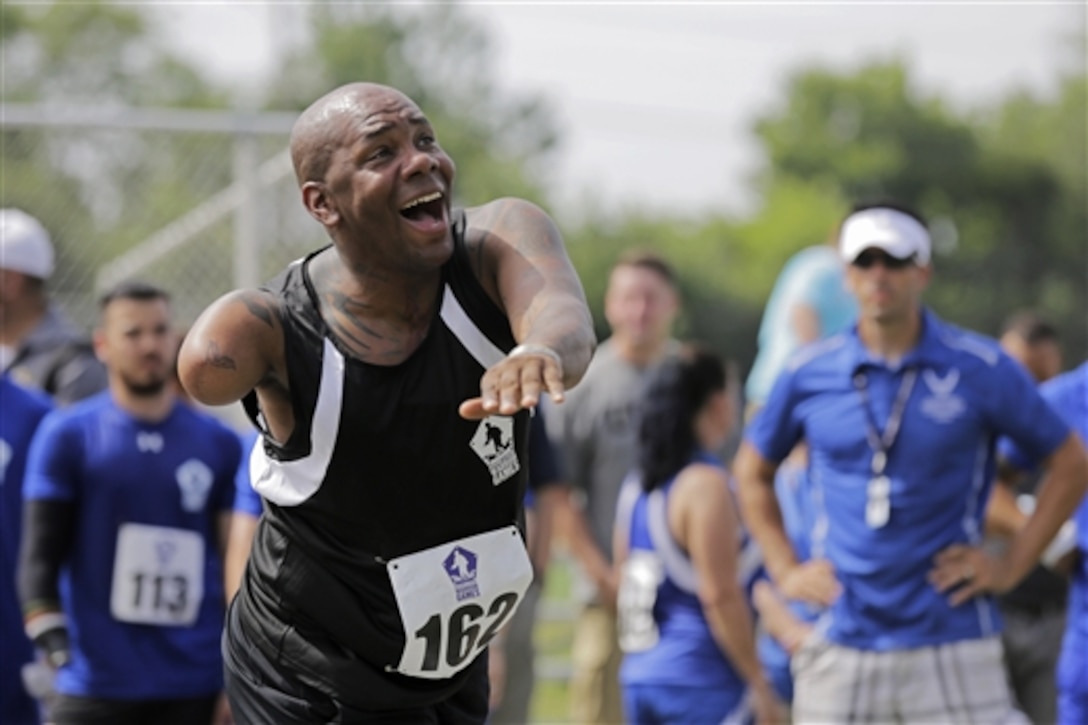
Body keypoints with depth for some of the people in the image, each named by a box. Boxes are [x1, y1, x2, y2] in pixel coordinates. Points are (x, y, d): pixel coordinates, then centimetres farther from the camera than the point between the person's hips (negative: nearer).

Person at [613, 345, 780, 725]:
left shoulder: (636, 485, 11)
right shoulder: (705, 484, -13)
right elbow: (720, 595, -17)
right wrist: (758, 682, -12)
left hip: (639, 675, 8)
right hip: (701, 680, -8)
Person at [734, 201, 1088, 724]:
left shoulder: (982, 368, -1)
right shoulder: (810, 375, 5)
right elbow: (752, 470, 21)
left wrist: (1012, 565, 0)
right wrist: (785, 570, 11)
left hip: (952, 643, -2)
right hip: (842, 644, 2)